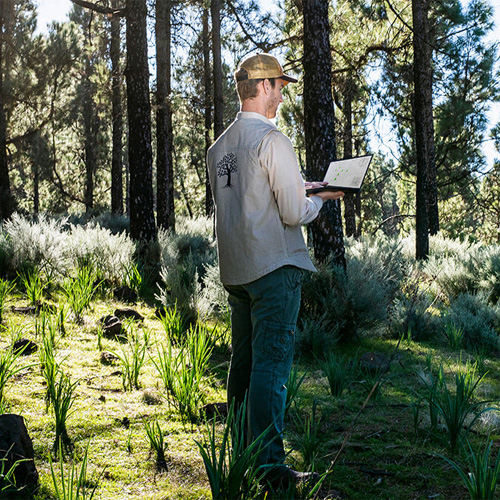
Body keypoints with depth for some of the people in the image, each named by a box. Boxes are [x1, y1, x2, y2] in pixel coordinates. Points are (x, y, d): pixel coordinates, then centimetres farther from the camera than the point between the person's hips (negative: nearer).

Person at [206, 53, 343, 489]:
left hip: (234, 270, 8)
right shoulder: (273, 141, -12)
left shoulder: (219, 146, 13)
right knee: (271, 363, -7)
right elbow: (294, 213, -15)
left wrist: (297, 188, 22)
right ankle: (269, 465, -5)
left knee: (243, 360, 16)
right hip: (274, 266, -8)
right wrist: (319, 199, 6)